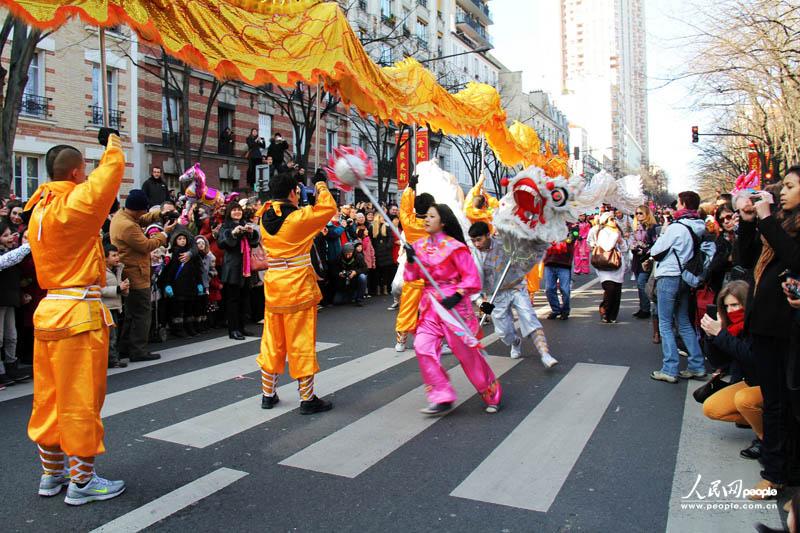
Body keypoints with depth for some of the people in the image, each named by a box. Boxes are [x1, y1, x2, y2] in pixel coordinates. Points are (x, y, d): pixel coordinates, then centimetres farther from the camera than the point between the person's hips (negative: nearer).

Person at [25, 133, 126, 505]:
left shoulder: (39, 207, 8)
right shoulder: (75, 204, -14)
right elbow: (112, 168, -6)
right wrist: (112, 143, 11)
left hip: (48, 311, 9)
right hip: (79, 314, -8)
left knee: (49, 398, 16)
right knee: (81, 401, 2)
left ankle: (51, 474, 30)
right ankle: (81, 482, 13)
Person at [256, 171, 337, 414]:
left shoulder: (266, 219, 4)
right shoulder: (298, 217, -15)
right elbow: (329, 208, -2)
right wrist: (322, 188, 14)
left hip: (273, 285, 6)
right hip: (298, 287, -6)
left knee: (272, 341, 15)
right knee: (301, 342, 1)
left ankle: (268, 394, 25)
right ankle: (307, 399, 10)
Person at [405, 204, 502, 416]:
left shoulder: (454, 247, -10)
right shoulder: (420, 246, 8)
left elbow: (472, 278, -10)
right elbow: (411, 277, 9)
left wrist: (457, 296, -22)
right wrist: (410, 261, -9)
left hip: (453, 304, -6)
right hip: (430, 307, 6)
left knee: (467, 352, 2)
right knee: (423, 347, -10)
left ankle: (492, 395, 23)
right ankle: (442, 399, -1)